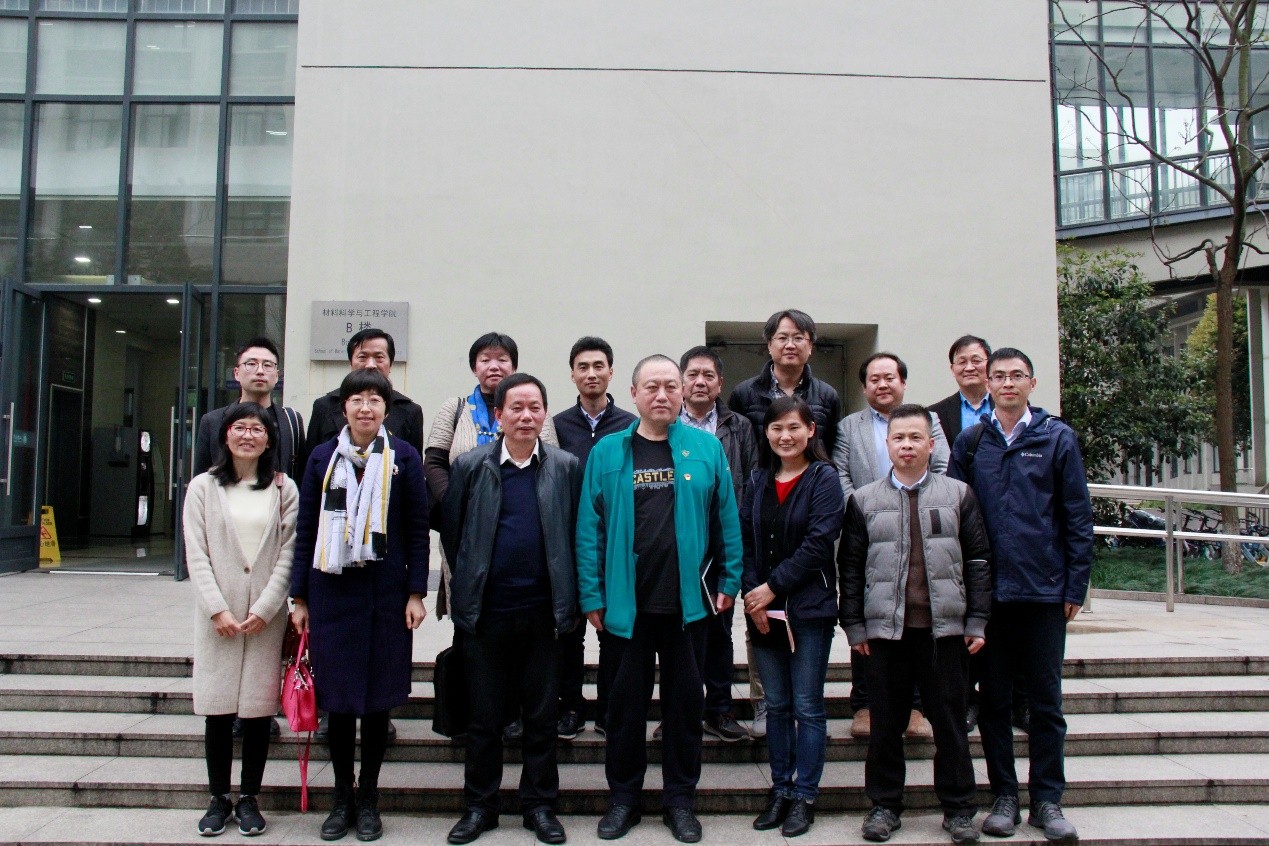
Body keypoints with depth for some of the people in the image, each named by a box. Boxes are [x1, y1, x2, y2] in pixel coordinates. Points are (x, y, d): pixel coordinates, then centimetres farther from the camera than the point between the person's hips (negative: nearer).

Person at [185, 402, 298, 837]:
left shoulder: (284, 489, 5)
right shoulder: (203, 487, 6)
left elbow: (288, 553, 0)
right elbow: (196, 554, 0)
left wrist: (264, 609, -10)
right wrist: (218, 610, -10)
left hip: (265, 616, 0)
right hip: (217, 615, 0)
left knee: (258, 709, 3)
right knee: (217, 709, 3)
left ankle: (249, 798, 14)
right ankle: (219, 799, 16)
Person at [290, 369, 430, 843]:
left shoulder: (404, 458, 1)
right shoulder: (322, 458, 5)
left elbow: (418, 530, 1)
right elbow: (305, 531, 7)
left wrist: (416, 593, -4)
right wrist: (299, 597, 4)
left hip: (384, 591, -1)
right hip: (331, 590, 1)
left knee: (377, 697, 7)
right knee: (337, 698, 7)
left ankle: (368, 797, 21)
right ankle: (342, 798, 22)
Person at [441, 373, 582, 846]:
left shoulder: (566, 468, 1)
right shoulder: (470, 466, 0)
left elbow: (577, 534, 4)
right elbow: (451, 530, 7)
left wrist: (568, 596, 2)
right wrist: (468, 582, 7)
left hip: (544, 611, 0)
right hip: (485, 611, 0)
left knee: (542, 715, 9)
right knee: (484, 716, 10)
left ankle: (540, 806, 23)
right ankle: (479, 805, 24)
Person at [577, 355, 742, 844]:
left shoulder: (707, 449, 1)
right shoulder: (607, 452, 0)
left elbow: (727, 520, 2)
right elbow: (589, 527, -1)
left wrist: (729, 582, -1)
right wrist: (592, 595, -5)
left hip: (688, 600, 0)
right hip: (627, 602, 0)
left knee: (685, 700, 11)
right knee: (627, 701, 11)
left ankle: (680, 799, 26)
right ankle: (623, 797, 26)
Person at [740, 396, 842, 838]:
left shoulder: (823, 478, -5)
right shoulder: (757, 482, 9)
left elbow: (818, 543, -13)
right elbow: (744, 542, 5)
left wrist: (773, 587, -14)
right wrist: (752, 595, -8)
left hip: (808, 607, -4)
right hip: (763, 608, 4)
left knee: (807, 707, 3)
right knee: (776, 705, 12)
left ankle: (804, 796, 14)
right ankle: (780, 790, 22)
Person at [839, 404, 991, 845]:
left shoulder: (958, 494, 6)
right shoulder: (864, 500, 6)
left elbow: (978, 561, 6)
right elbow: (850, 567, 6)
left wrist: (977, 622, 1)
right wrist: (854, 626, 1)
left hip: (944, 627, 0)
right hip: (885, 628, 0)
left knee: (950, 721, 7)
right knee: (886, 722, 7)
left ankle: (958, 808, 20)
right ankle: (884, 805, 21)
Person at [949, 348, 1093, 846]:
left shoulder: (1057, 438, 2)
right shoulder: (970, 442, 5)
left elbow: (1078, 516, 2)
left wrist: (1075, 586, -2)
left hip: (1045, 592, -1)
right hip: (989, 592, 1)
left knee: (1046, 699, 7)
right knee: (994, 699, 8)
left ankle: (1047, 800, 18)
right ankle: (1004, 796, 20)